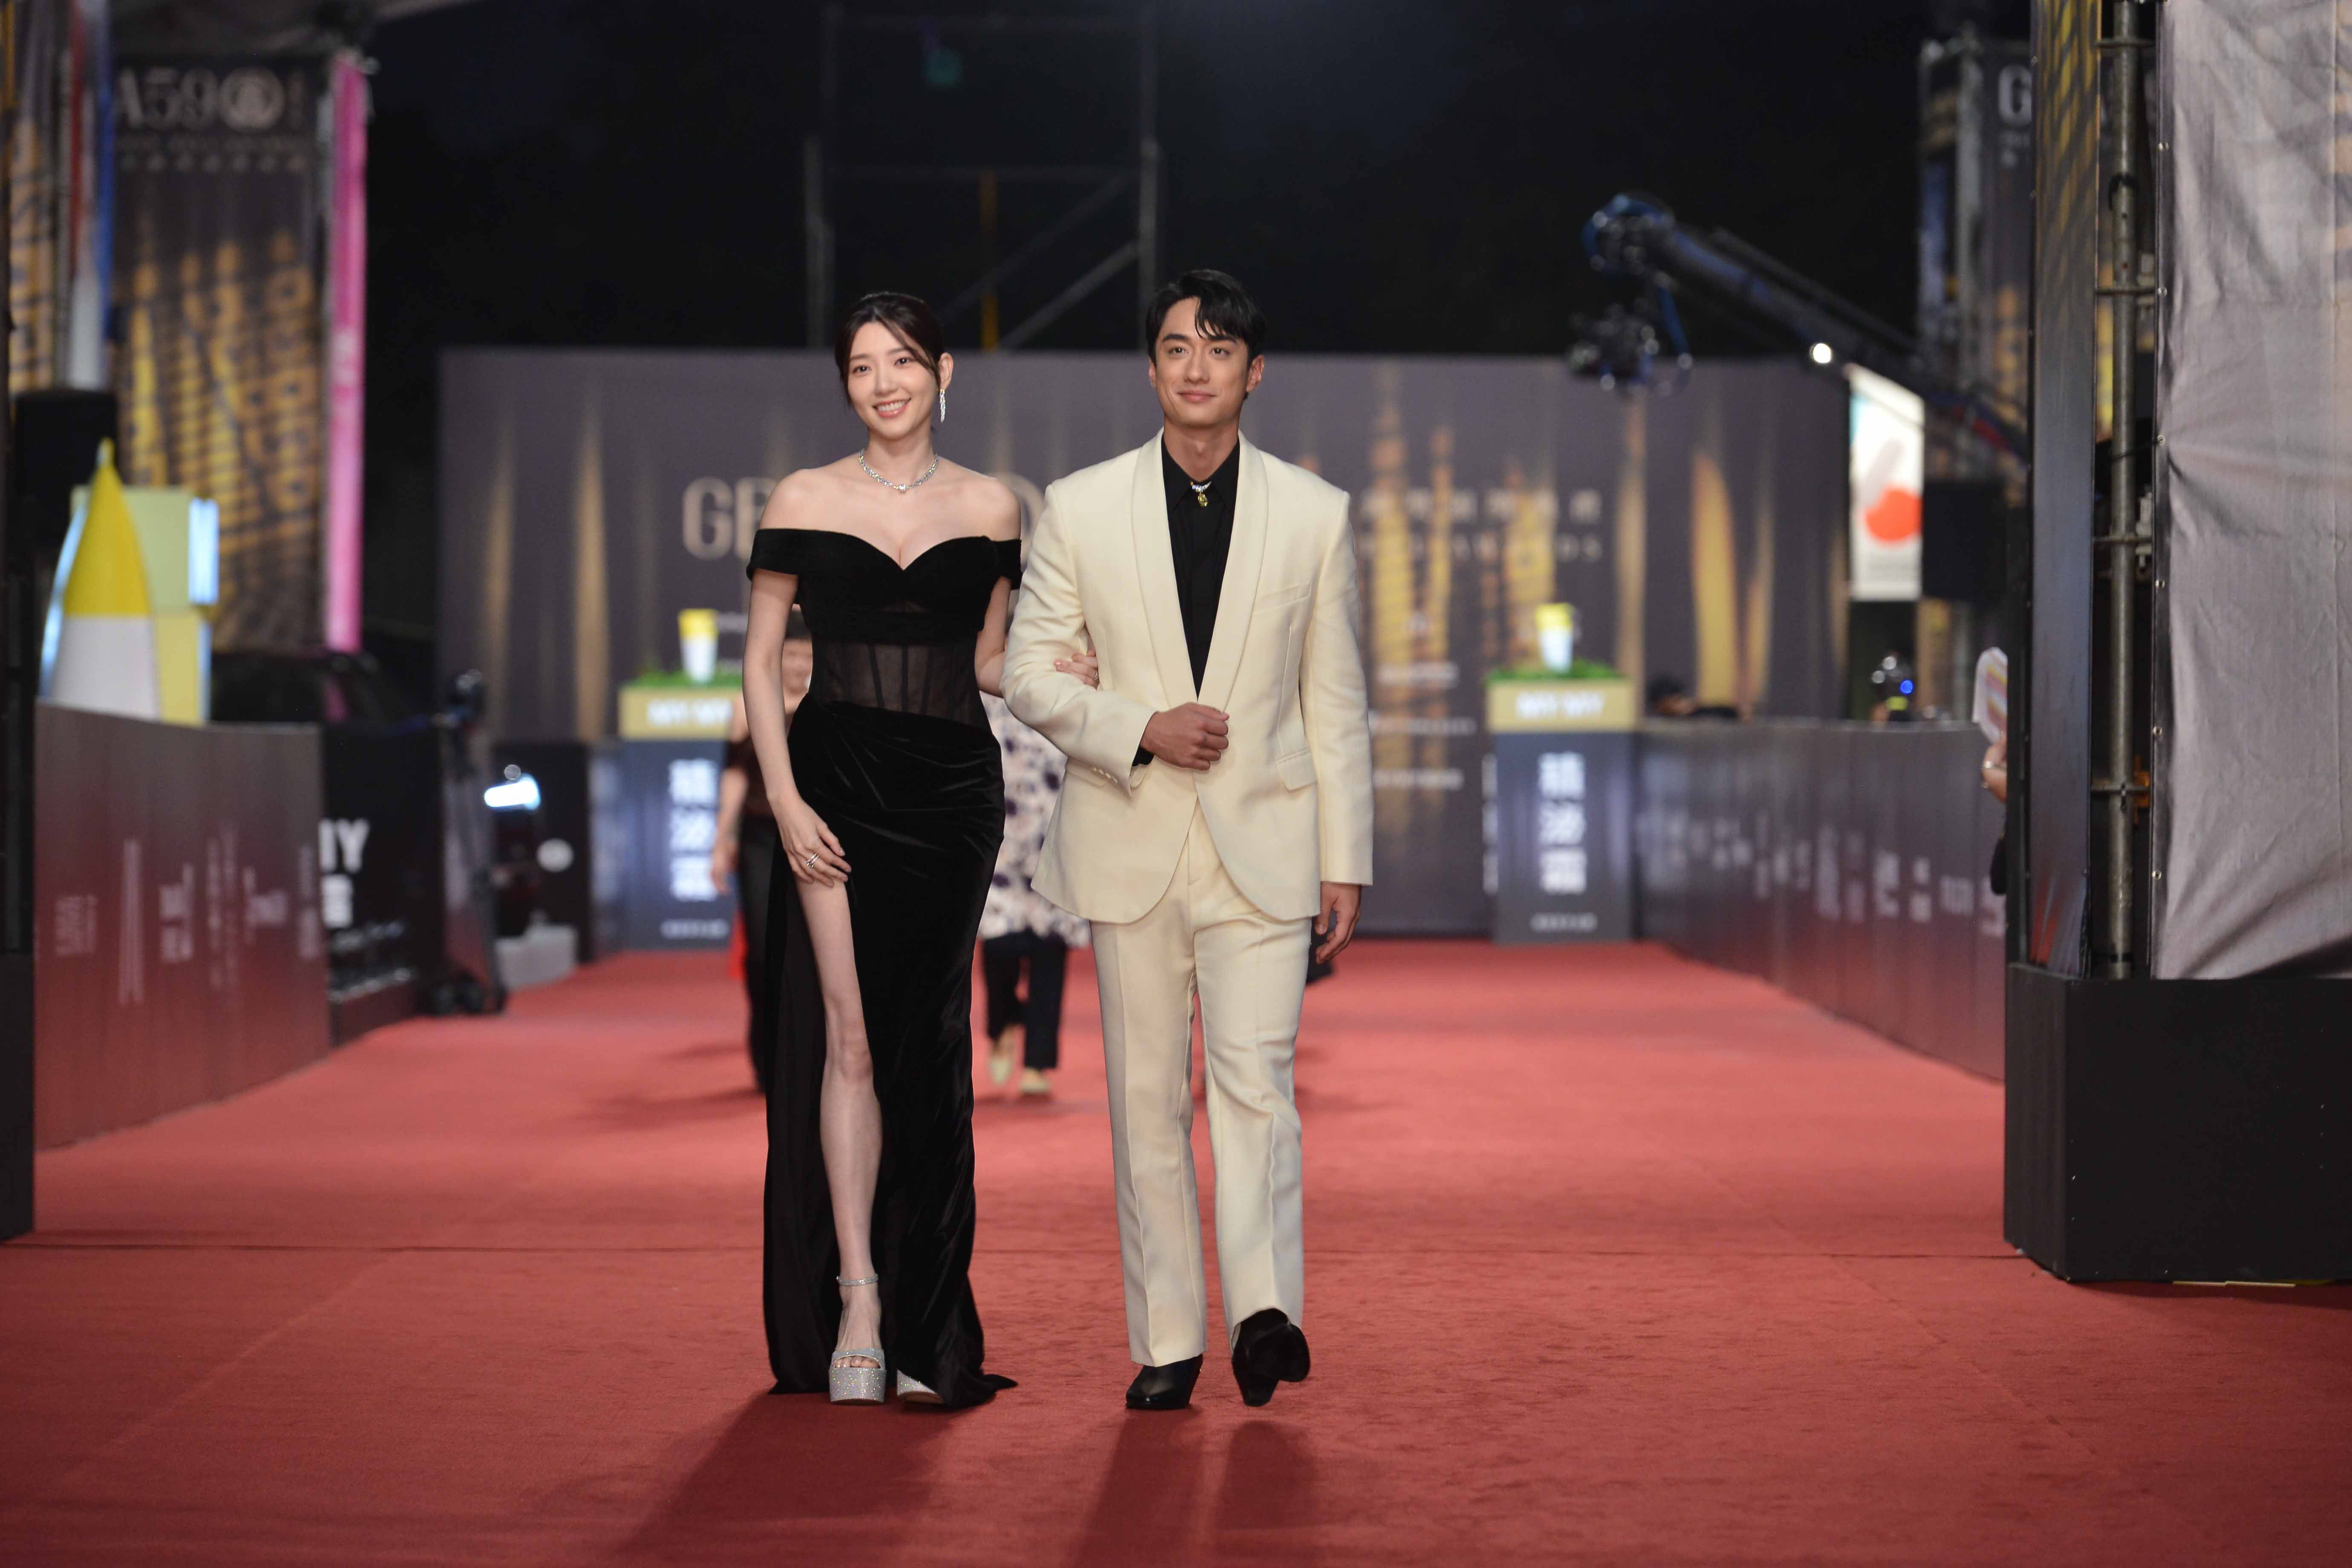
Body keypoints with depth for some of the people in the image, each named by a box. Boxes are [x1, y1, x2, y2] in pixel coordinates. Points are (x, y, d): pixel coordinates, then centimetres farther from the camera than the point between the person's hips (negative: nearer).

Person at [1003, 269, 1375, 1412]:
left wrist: (1346, 863, 3)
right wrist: (1142, 730, -13)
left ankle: (1265, 1309, -22)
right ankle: (1166, 1341, 11)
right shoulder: (1079, 507, 4)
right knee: (1146, 1096, 4)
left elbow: (1336, 703, 6)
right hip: (1130, 844, 1)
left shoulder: (1315, 514, 5)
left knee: (1256, 1076, -15)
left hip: (1262, 843, -1)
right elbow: (1031, 674, 4)